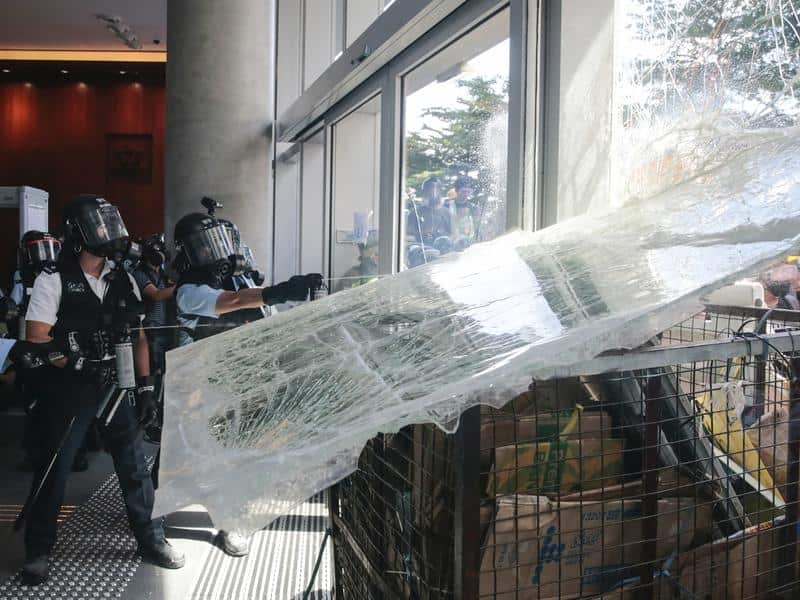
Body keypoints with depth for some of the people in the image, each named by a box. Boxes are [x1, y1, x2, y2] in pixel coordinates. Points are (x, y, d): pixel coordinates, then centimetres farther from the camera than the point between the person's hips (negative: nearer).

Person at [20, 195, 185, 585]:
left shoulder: (123, 281, 7)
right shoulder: (53, 281, -6)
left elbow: (138, 338, 9)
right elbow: (36, 340, -9)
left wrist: (145, 387, 5)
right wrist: (79, 353, -20)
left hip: (117, 387, 4)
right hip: (69, 391, -4)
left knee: (135, 465, 9)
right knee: (54, 470, 8)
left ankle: (150, 539, 23)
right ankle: (38, 550, 27)